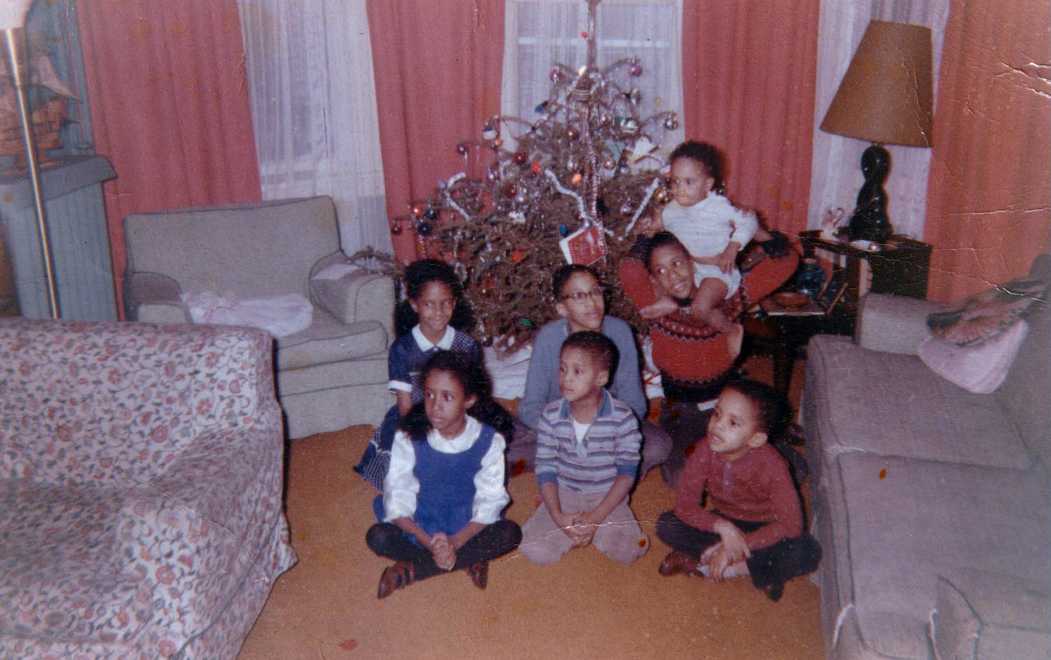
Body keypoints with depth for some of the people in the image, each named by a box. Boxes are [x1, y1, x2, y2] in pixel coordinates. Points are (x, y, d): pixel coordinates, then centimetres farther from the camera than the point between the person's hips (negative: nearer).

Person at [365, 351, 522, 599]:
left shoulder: (488, 441, -13)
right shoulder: (408, 438, -13)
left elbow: (489, 503, -14)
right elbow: (398, 499, -14)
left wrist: (454, 543, -29)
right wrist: (431, 544, -28)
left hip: (466, 527, 0)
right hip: (419, 525, 0)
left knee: (510, 533, -27)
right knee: (378, 536, -27)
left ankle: (412, 570, -22)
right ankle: (469, 560, -20)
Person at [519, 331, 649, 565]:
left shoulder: (622, 418, -16)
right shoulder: (551, 415, -10)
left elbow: (627, 472, -11)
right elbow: (545, 469, -5)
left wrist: (596, 516, -17)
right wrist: (558, 517, -17)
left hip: (607, 497, -1)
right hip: (563, 494, 1)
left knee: (627, 552, -24)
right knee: (534, 550, -19)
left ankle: (595, 527, 4)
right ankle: (579, 529, 6)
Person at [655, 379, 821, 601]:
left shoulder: (771, 465, -27)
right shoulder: (706, 450, -21)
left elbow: (790, 524, -27)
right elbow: (685, 505, -18)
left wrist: (740, 543, -32)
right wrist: (722, 526, -34)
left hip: (762, 530, -3)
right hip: (723, 523, 3)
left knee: (807, 553, -31)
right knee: (666, 525, -20)